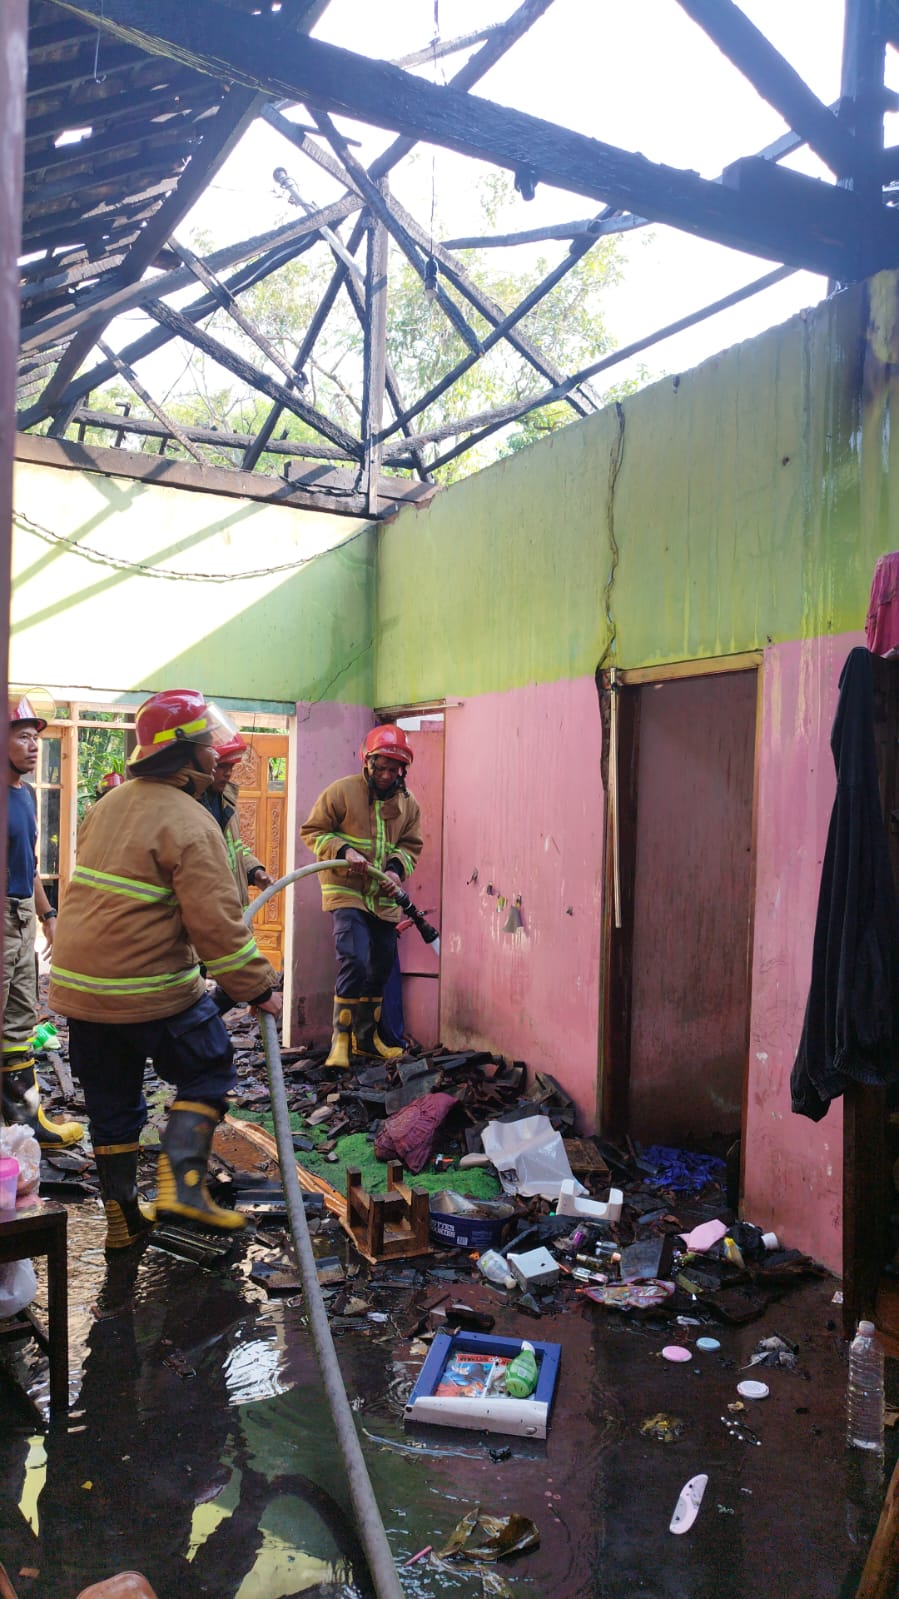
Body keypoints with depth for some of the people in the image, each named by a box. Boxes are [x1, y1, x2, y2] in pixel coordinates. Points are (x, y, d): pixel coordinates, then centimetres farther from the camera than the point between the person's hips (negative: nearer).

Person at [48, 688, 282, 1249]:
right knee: (208, 1071, 11)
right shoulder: (190, 823, -15)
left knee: (112, 1102, 16)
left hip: (77, 982, 8)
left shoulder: (109, 805, 11)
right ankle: (182, 1181, -3)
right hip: (150, 989, -8)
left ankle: (122, 1218, 26)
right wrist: (257, 989, -13)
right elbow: (216, 921, -20)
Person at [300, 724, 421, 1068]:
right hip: (347, 892, -6)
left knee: (380, 968, 12)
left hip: (384, 898, 6)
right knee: (354, 962, -18)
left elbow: (411, 845, 12)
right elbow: (312, 831, -4)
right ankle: (340, 1039, -2)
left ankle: (367, 1037, 28)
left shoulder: (408, 804, 5)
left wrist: (396, 867, -10)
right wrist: (343, 850, -20)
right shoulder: (341, 791, -8)